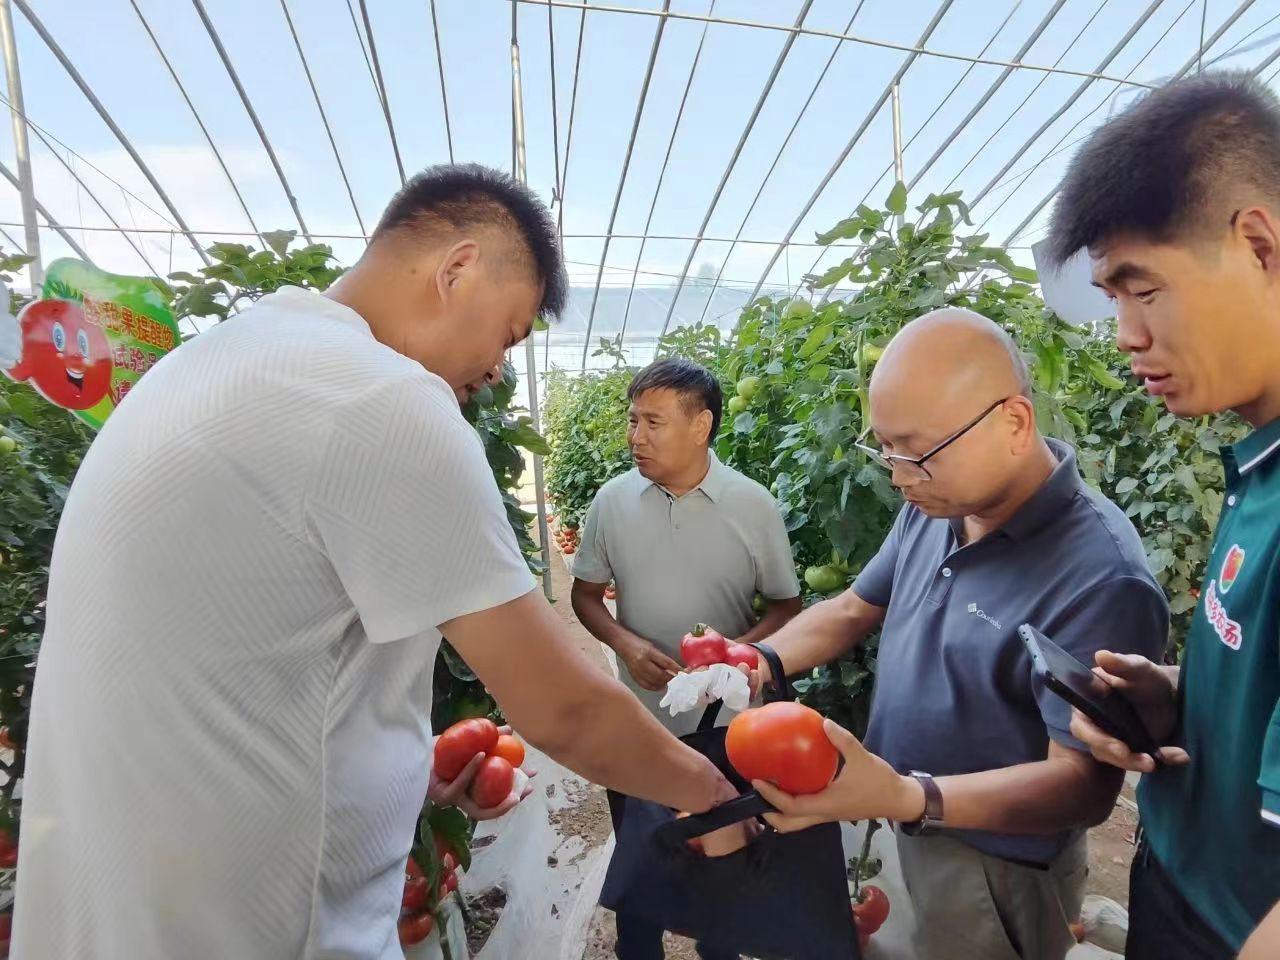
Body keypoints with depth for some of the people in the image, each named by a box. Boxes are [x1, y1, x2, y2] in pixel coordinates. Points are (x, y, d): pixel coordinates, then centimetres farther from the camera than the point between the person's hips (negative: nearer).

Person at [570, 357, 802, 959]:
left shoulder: (753, 506, -12)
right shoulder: (612, 500, -8)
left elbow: (786, 607, -3)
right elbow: (585, 594, 3)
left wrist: (734, 653, -21)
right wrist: (625, 642, -16)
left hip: (726, 723, -1)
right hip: (636, 720, 1)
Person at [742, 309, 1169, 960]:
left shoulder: (1099, 576, -29)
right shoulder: (934, 509, -6)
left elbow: (1084, 784, -27)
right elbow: (853, 610, 4)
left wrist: (906, 799, -40)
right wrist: (756, 664, -11)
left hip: (997, 867, -6)